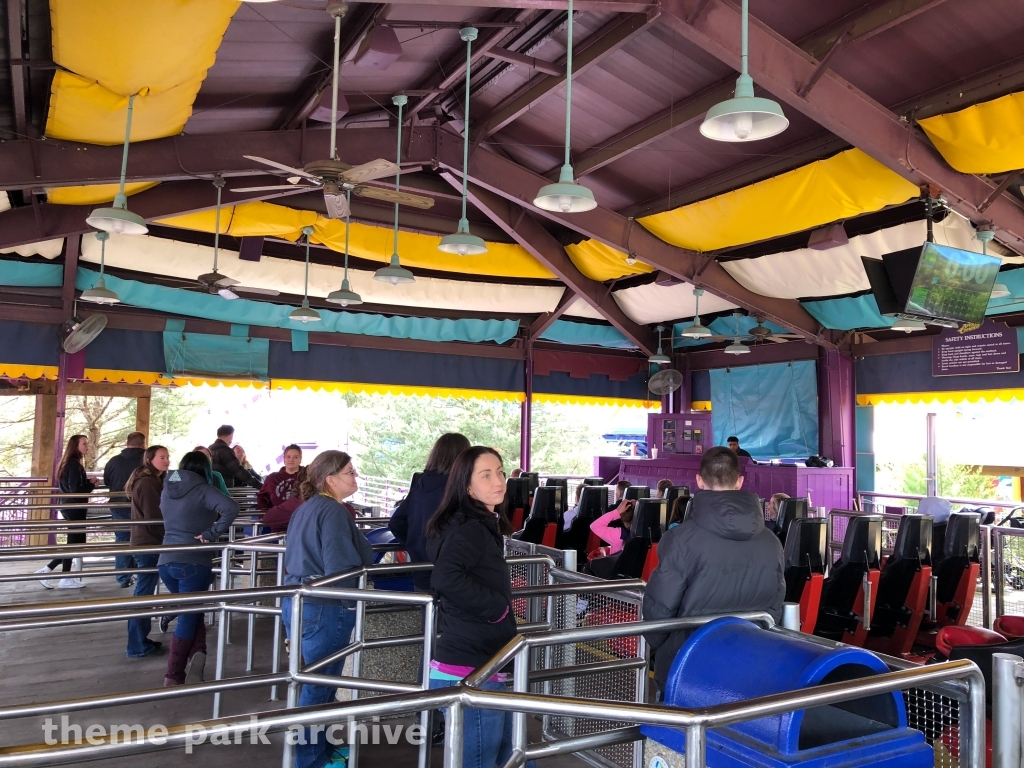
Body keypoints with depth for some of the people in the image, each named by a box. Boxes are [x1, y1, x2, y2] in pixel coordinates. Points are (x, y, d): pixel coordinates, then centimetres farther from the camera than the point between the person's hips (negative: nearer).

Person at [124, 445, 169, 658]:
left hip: (147, 542, 10)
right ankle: (138, 646, 3)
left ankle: (140, 640, 24)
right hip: (150, 544, -10)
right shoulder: (148, 483, -16)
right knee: (143, 595, -3)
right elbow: (154, 518, -20)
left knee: (144, 593, 15)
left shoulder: (152, 481, 16)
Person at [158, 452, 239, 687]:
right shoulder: (202, 490, -10)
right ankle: (173, 677, 10)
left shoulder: (166, 489, 9)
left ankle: (196, 653, 5)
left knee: (192, 613, 22)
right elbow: (231, 507, -26)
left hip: (166, 562, 6)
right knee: (187, 618, 6)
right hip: (194, 563, -6)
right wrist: (212, 534, -17)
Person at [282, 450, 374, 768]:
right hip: (324, 609, -10)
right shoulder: (334, 511, -18)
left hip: (297, 602, 10)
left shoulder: (305, 508, 12)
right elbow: (342, 569, -24)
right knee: (320, 685, 4)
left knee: (315, 681, 21)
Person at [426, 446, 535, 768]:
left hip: (481, 667, 10)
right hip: (469, 673, -10)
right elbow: (446, 577, -34)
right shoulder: (471, 529, -17)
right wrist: (498, 608, -21)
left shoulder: (481, 525, 13)